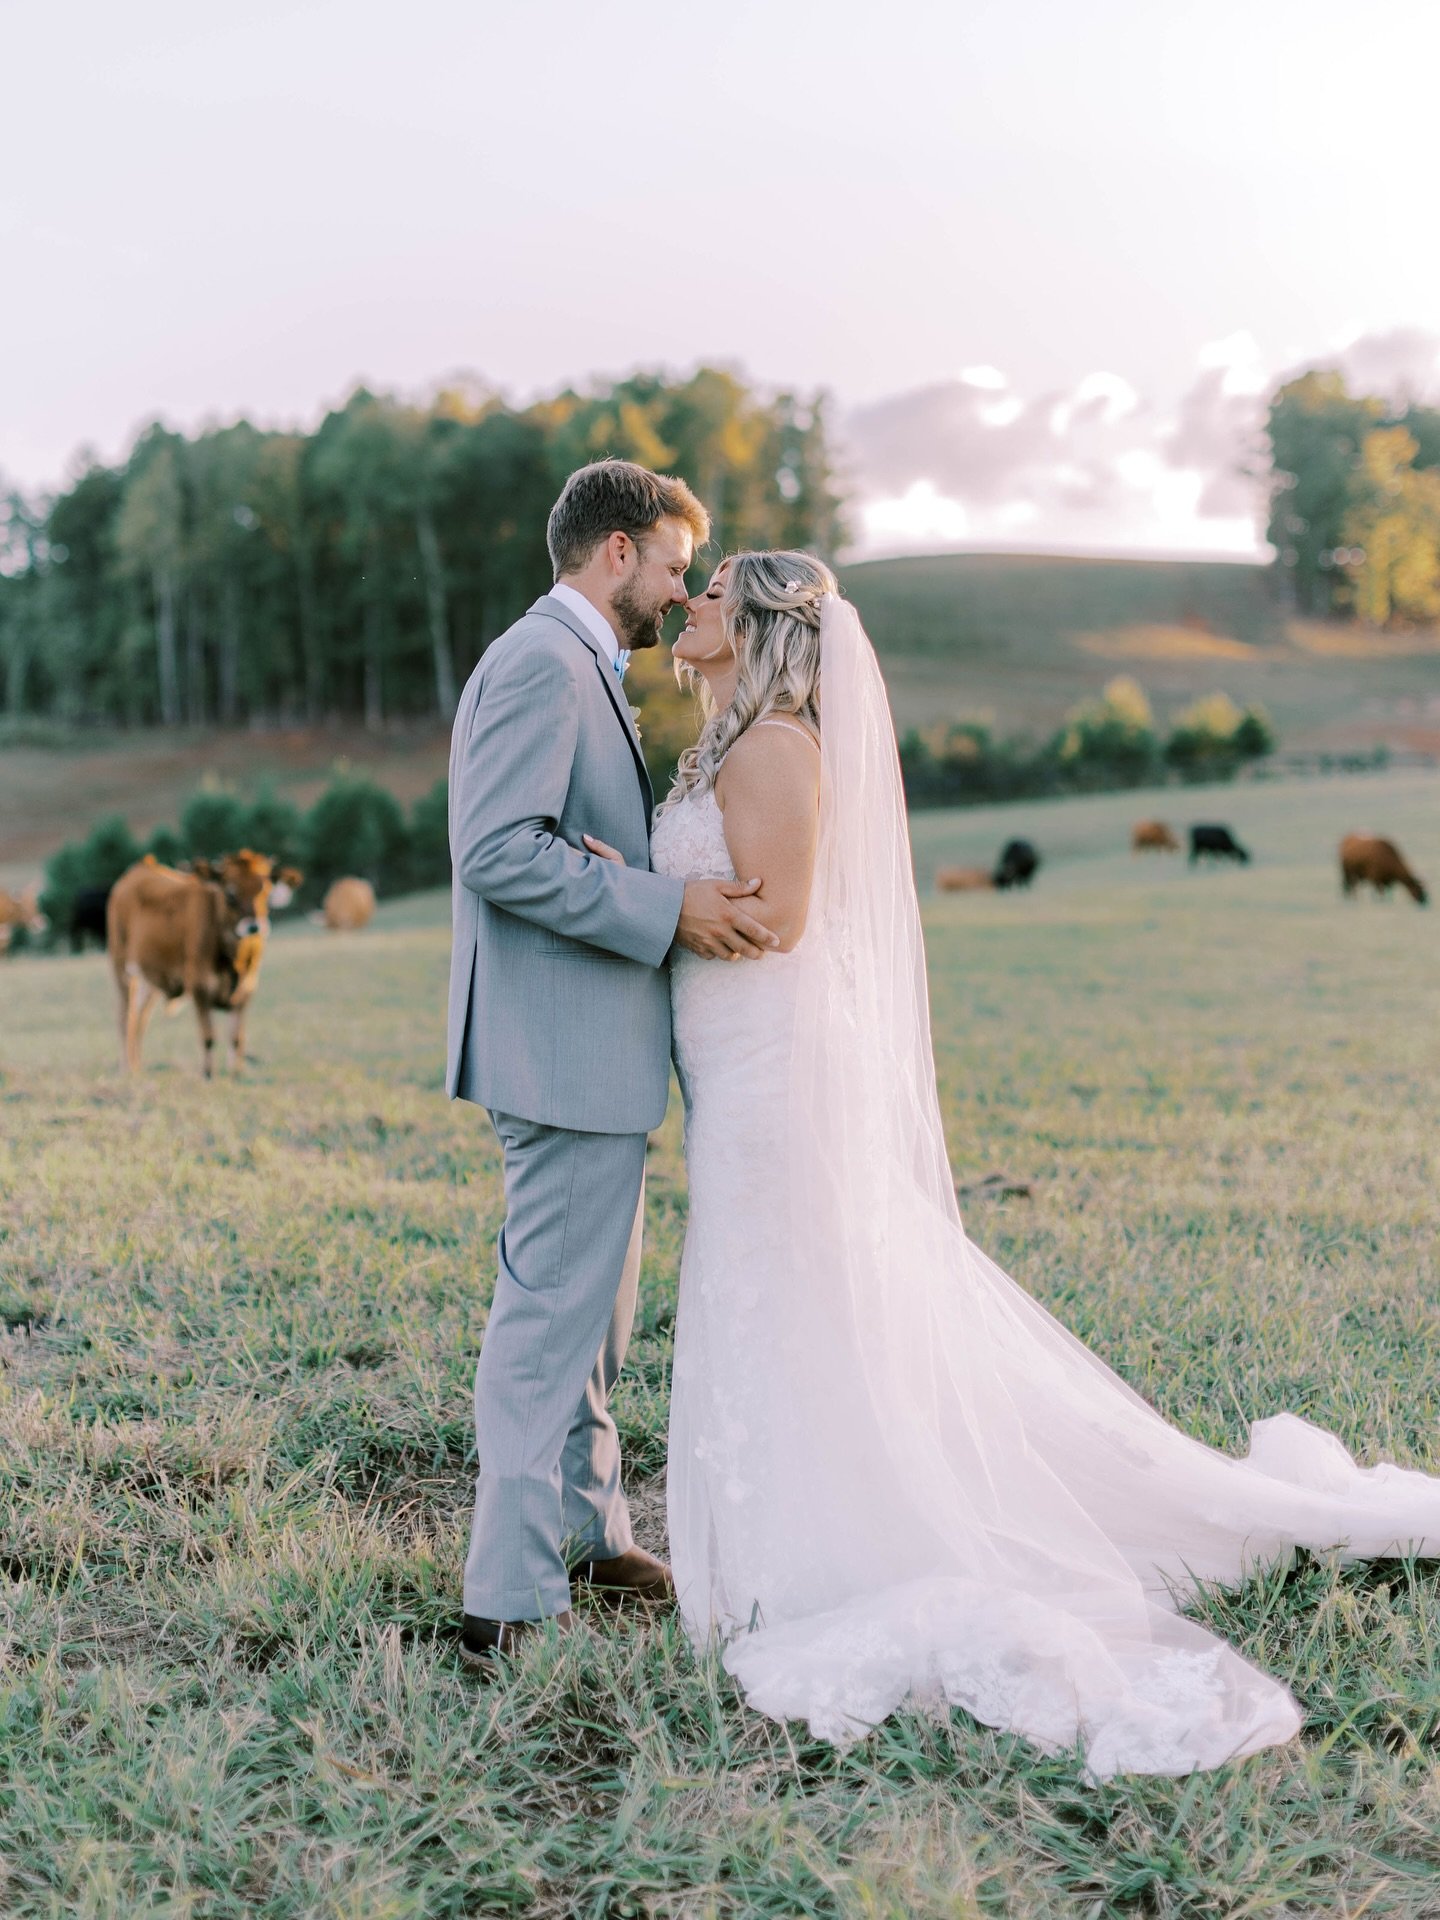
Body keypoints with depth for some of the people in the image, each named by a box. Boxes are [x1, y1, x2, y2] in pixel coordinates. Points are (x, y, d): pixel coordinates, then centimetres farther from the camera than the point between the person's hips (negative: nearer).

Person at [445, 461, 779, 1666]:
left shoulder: (580, 671, 20)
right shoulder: (542, 664, -14)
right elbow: (501, 852, -25)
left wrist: (683, 900, 16)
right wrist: (669, 907, -23)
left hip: (591, 1047, 11)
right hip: (568, 1047, -11)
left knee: (589, 1310, 20)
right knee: (552, 1318, -5)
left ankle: (585, 1533, 34)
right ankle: (512, 1601, 3)